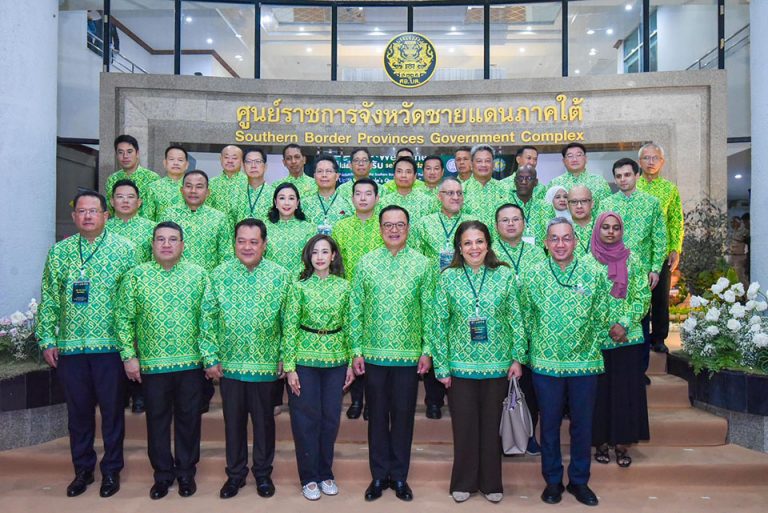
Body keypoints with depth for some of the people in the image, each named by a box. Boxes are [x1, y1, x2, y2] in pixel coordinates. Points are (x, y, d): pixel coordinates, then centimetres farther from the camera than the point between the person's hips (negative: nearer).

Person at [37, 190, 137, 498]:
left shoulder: (124, 249, -1)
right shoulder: (59, 251, 6)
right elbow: (49, 300, 8)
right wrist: (47, 340, 2)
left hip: (111, 345, -2)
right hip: (69, 346, 3)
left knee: (112, 410, 7)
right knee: (78, 411, 13)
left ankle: (111, 470, 23)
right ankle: (82, 469, 29)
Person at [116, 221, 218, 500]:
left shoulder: (198, 275, 0)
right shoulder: (136, 276, 1)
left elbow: (208, 319, -2)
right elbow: (124, 318, 1)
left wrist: (211, 358, -5)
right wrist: (129, 356, -5)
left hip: (191, 363, 0)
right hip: (152, 364, 0)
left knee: (189, 418, 10)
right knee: (157, 419, 11)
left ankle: (186, 472, 27)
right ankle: (163, 474, 28)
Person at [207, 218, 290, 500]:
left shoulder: (280, 276, -4)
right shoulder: (219, 274, -2)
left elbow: (288, 321, -1)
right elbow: (210, 319, 1)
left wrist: (284, 358, -2)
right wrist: (212, 357, -1)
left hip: (265, 364, -1)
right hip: (229, 364, 1)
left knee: (264, 421, 12)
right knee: (233, 421, 13)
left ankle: (263, 473, 31)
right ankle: (235, 474, 31)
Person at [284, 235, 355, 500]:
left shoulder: (343, 286, 2)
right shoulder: (299, 287, -5)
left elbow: (348, 325, 6)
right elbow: (290, 327, -5)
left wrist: (351, 363, 4)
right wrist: (289, 367, -9)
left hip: (336, 359, 2)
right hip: (305, 359, -2)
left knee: (331, 417, 10)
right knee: (306, 418, 5)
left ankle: (326, 473, 27)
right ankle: (309, 477, 20)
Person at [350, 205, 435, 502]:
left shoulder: (422, 264, 0)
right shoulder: (366, 263, 1)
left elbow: (429, 311, 1)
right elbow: (355, 309, 2)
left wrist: (427, 350, -3)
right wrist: (357, 350, -2)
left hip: (409, 355, 0)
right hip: (374, 354, 1)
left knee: (404, 416, 9)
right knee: (377, 416, 11)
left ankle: (399, 476, 25)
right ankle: (379, 475, 26)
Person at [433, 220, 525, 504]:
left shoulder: (505, 275, -1)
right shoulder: (448, 278, -3)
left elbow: (515, 319, 2)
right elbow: (440, 324, -1)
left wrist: (518, 358, -1)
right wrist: (441, 365, -2)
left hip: (497, 365, 1)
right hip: (460, 365, 0)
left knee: (491, 425, 11)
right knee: (463, 425, 8)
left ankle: (491, 483, 28)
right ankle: (463, 482, 27)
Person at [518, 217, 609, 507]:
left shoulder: (594, 273, -2)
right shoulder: (533, 276, -3)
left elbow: (600, 316, 5)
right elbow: (526, 319, 4)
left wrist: (589, 348, 4)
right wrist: (535, 349, 5)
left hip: (585, 363, 1)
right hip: (546, 364, 0)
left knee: (583, 424, 11)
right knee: (549, 424, 11)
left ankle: (579, 480, 29)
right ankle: (552, 480, 27)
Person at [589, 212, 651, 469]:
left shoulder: (632, 259, 4)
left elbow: (643, 296, 2)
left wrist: (624, 324, -10)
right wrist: (607, 328, -9)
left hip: (628, 337, 1)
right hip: (596, 338, -1)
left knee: (626, 390, 3)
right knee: (599, 390, 5)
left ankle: (622, 443, 15)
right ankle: (600, 442, 17)